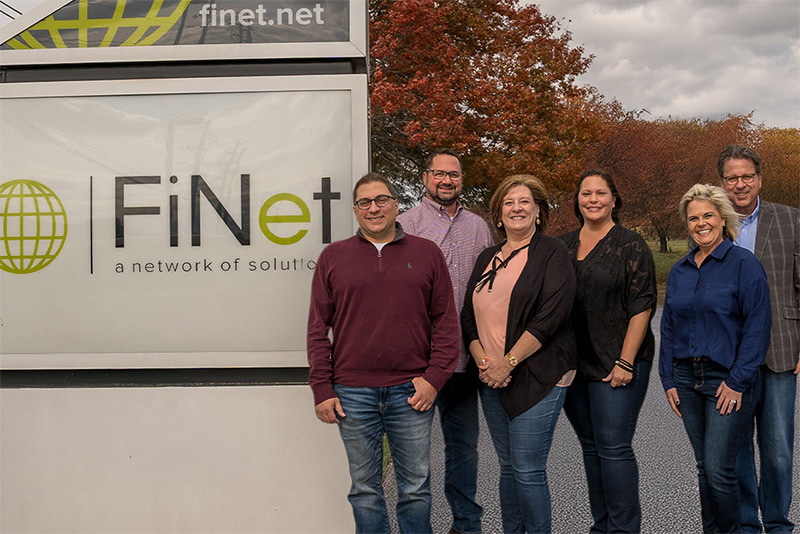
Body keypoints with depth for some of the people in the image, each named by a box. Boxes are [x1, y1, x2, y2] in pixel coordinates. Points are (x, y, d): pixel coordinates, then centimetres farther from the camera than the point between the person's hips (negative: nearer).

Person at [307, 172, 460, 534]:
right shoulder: (333, 257, 7)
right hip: (352, 395, 0)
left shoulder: (427, 253, 7)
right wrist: (321, 389, -1)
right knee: (365, 488, 10)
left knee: (416, 487, 8)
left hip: (411, 392, 0)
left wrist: (435, 376, -4)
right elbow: (318, 328, 6)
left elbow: (446, 321, 6)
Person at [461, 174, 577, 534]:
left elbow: (550, 316, -14)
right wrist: (483, 362, -5)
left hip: (537, 377, -6)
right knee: (508, 467, 12)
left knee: (528, 471, -6)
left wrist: (508, 362, -15)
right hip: (492, 380, 6)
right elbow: (469, 317, 13)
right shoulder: (487, 258, 16)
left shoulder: (552, 253, -3)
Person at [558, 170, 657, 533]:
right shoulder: (562, 246, 12)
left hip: (616, 364, -5)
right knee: (591, 447, 12)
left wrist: (625, 362, -15)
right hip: (572, 364, 6)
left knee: (613, 446, -6)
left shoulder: (630, 246, -4)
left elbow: (641, 307, -9)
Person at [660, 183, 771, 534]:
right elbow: (668, 327, 15)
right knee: (704, 468, 11)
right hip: (687, 379, 6)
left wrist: (737, 381, -15)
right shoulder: (679, 271, 11)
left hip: (728, 380, -5)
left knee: (719, 469, -7)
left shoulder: (744, 264, -7)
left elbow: (757, 328, -11)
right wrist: (668, 380, 8)